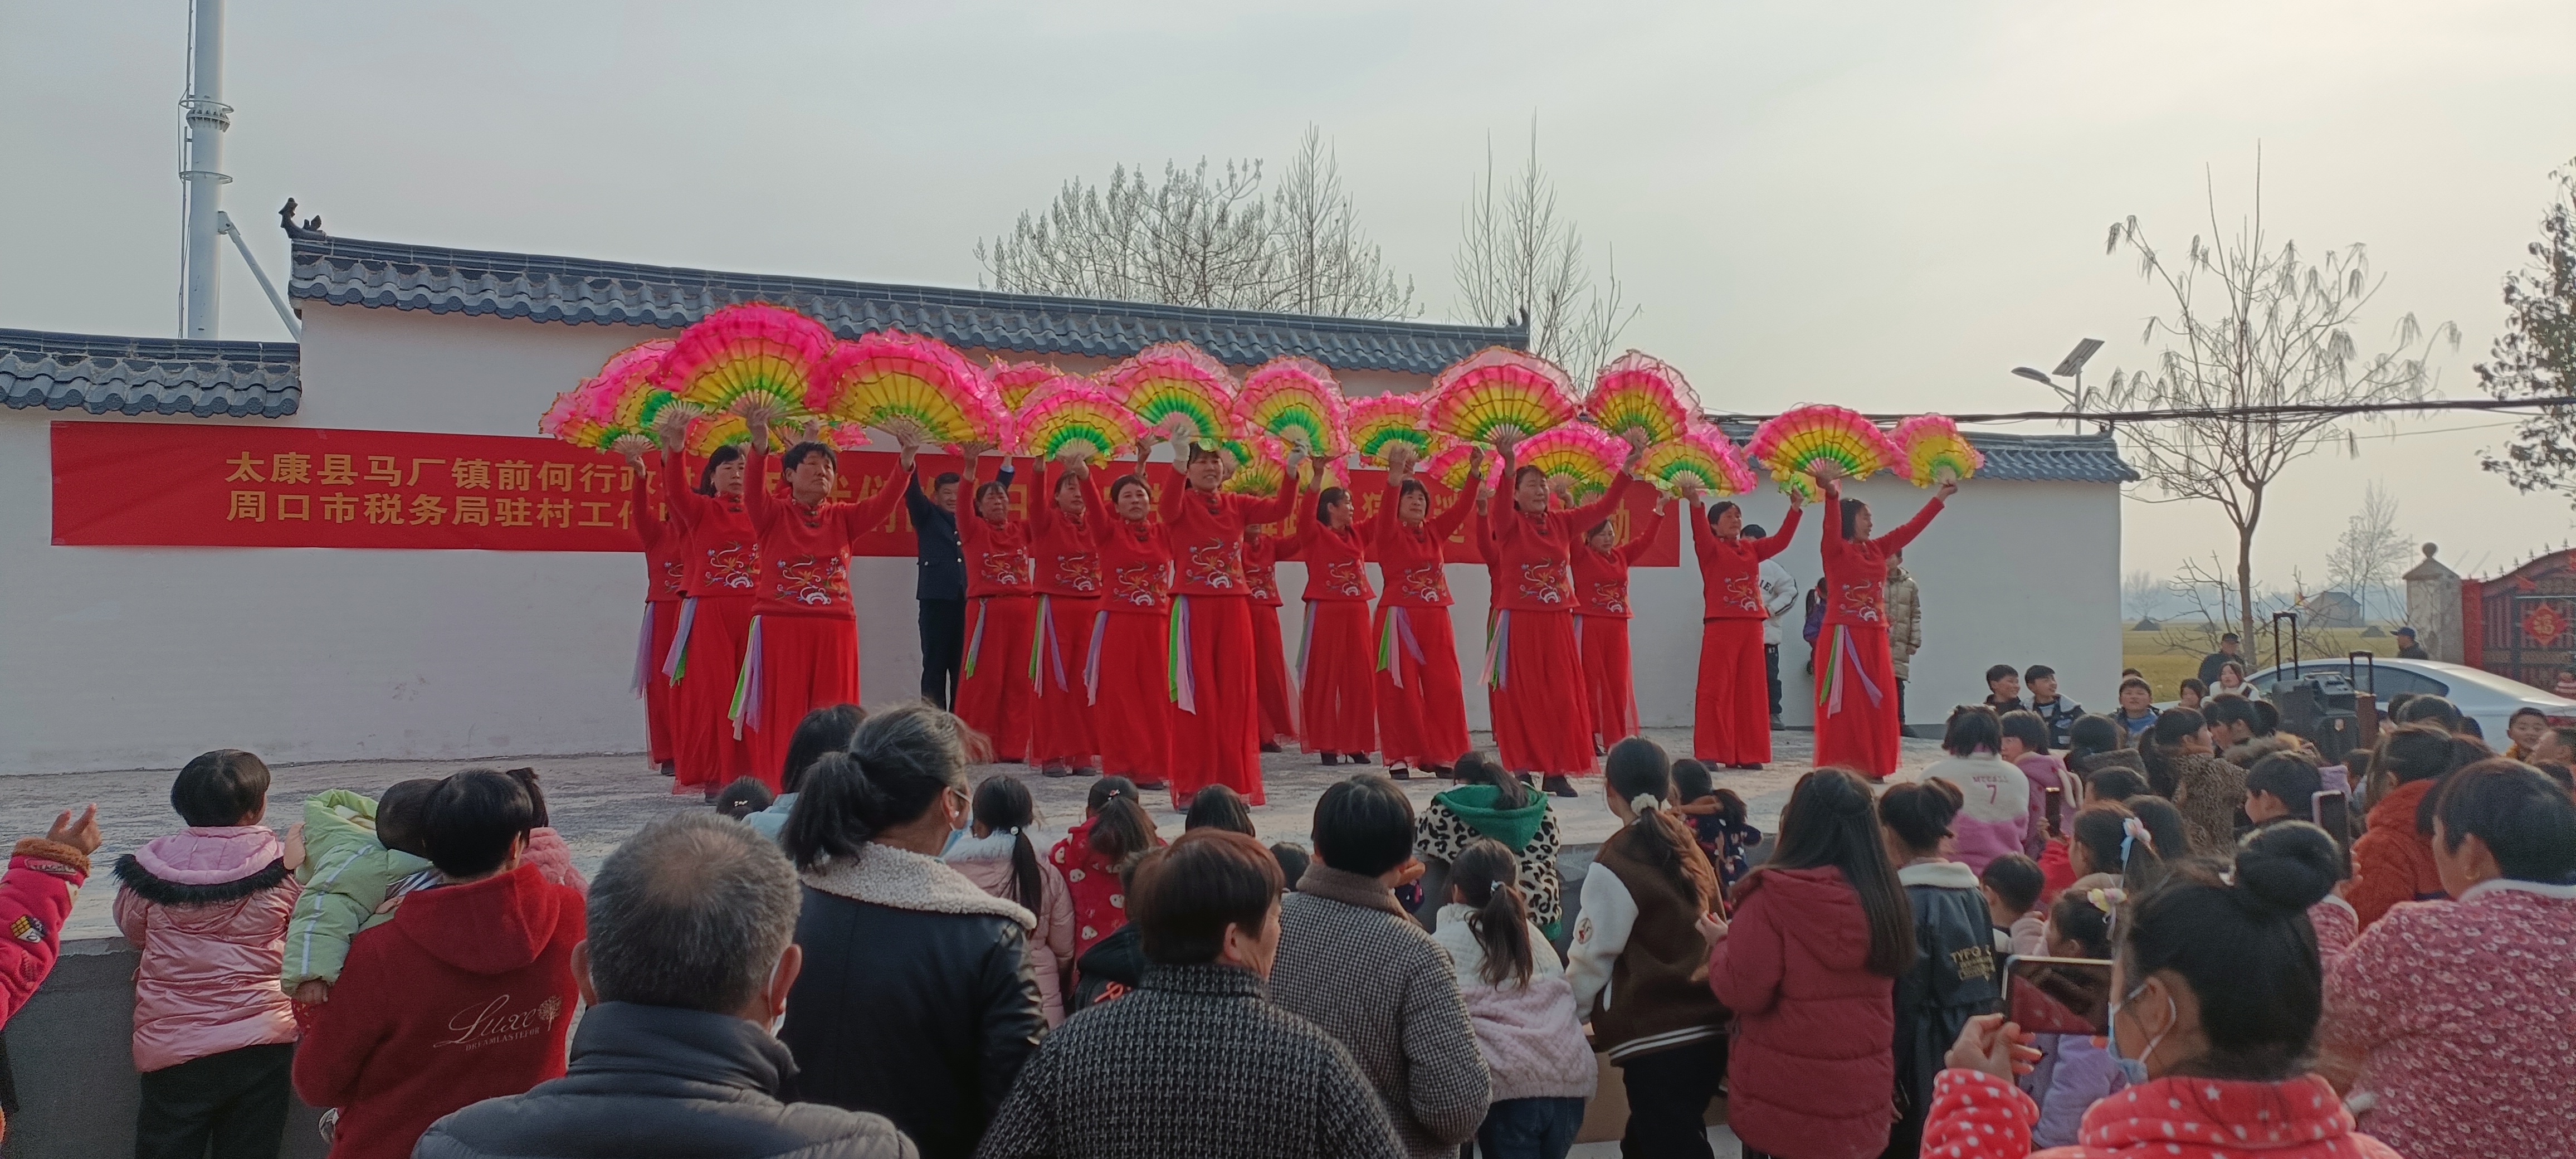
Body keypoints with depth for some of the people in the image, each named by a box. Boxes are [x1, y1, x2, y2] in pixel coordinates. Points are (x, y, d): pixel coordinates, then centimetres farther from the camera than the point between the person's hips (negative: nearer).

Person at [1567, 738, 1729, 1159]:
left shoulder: (1616, 866, -13)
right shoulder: (1688, 848, 8)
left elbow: (1592, 957, -8)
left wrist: (1565, 1012, 9)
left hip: (1656, 1040, -7)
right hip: (1707, 1029, 7)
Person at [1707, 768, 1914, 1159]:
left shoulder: (1772, 897, -17)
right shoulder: (1886, 896, 0)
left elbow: (1743, 992, -15)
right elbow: (1872, 989, 12)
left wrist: (1722, 943, 4)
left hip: (1784, 1099, -5)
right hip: (1863, 1096, 5)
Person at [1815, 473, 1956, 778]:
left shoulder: (1876, 549, 13)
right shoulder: (1836, 550, -5)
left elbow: (1911, 528, 21)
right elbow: (1831, 527, -23)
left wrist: (1939, 498, 23)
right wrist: (1832, 495, -41)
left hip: (1874, 637, 7)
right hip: (1843, 636, -7)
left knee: (1876, 702, 5)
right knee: (1844, 703, -6)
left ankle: (1872, 766, 11)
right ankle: (1841, 769, -4)